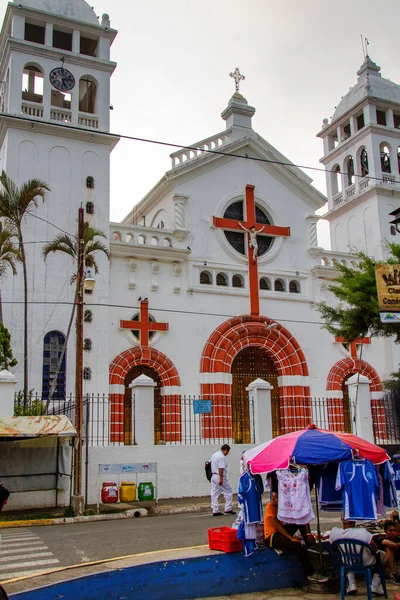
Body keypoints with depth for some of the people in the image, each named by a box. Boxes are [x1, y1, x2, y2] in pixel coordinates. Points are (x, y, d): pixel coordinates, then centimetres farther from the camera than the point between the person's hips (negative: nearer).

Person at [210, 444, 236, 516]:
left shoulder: (214, 455, 14)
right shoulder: (222, 457, -16)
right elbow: (221, 469, -23)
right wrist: (221, 479, -24)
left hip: (213, 476, 9)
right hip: (220, 476, -9)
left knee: (214, 494, 9)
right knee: (229, 492, 3)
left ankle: (215, 511, 10)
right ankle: (228, 509, 5)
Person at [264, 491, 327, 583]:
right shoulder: (270, 506, -11)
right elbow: (277, 525, -19)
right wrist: (291, 538, -25)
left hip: (280, 533, 8)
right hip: (271, 537, -8)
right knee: (297, 545, -25)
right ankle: (310, 574, -18)